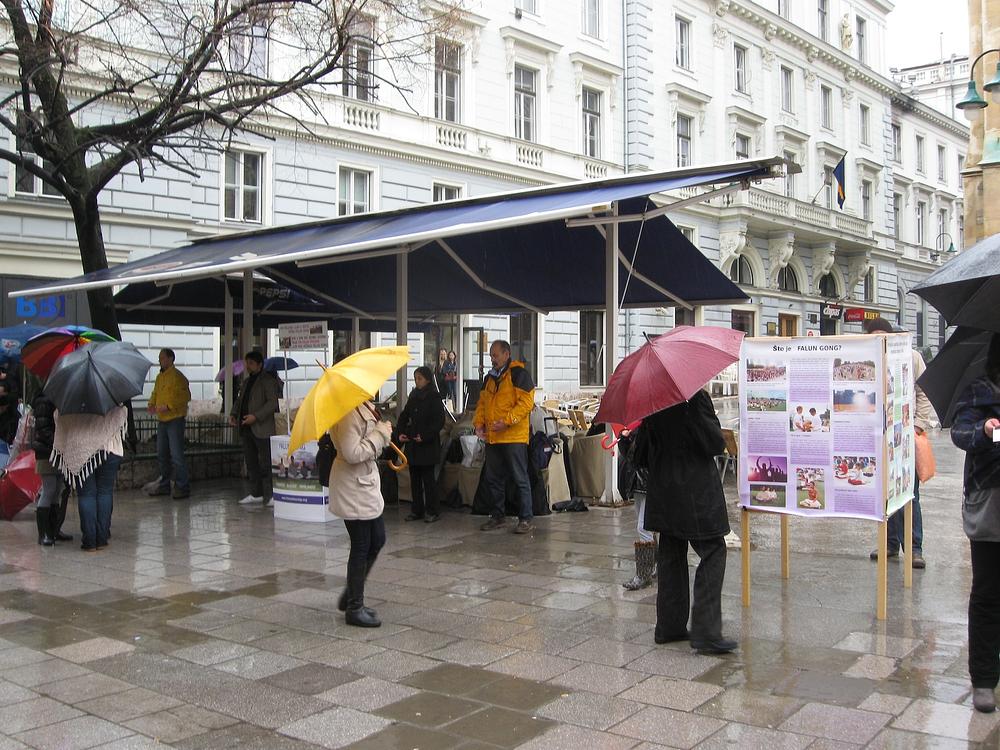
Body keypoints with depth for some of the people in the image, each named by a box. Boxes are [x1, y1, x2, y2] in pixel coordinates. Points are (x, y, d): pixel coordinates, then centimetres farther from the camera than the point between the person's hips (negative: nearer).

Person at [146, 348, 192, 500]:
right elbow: (155, 393, 26)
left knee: (176, 455, -9)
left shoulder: (177, 376, -11)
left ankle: (183, 487, -4)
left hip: (175, 420, -9)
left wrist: (168, 406, -22)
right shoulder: (159, 377, 15)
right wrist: (151, 404, 6)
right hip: (162, 420, 9)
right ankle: (164, 485, 25)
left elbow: (185, 396, -17)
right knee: (162, 454, 14)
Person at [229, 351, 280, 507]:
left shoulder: (268, 380, -6)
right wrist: (233, 414, 8)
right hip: (247, 429, 9)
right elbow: (240, 399, 26)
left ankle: (270, 495, -1)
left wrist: (256, 416, -21)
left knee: (265, 463, -5)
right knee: (251, 462, 12)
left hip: (262, 429, -9)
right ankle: (256, 494, 19)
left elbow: (272, 402, -15)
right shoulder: (247, 381, 20)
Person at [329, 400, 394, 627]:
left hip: (365, 482, 10)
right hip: (353, 487, -10)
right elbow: (352, 454, -27)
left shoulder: (363, 408, 8)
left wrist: (380, 429, -1)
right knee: (361, 547, 0)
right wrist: (381, 433, -20)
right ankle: (354, 608, 14)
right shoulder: (349, 413, -23)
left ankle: (351, 597, 30)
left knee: (377, 540, 17)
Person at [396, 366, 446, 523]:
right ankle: (417, 510, 17)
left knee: (428, 478, -4)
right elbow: (404, 416, 19)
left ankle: (433, 511, 6)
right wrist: (400, 432, 4)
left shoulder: (434, 398, -7)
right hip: (412, 444, 7)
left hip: (428, 445, -6)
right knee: (414, 478, 9)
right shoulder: (413, 396, 12)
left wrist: (424, 436, -17)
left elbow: (439, 421, -11)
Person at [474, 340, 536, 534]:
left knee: (520, 478, -3)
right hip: (492, 437, 8)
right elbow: (482, 402, 22)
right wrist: (479, 422, 5)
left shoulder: (518, 374, -7)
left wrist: (507, 421, -22)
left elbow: (526, 402, -16)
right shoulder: (489, 378, 17)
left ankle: (525, 519, 3)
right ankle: (498, 516, 23)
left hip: (514, 437, -8)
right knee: (492, 478, 12)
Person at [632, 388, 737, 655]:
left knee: (671, 556, 14)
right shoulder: (695, 398, -16)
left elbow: (641, 453, 9)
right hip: (696, 491, -7)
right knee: (713, 552, -1)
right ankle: (705, 633, -7)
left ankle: (669, 627, 20)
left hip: (662, 491, 7)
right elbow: (716, 444, -14)